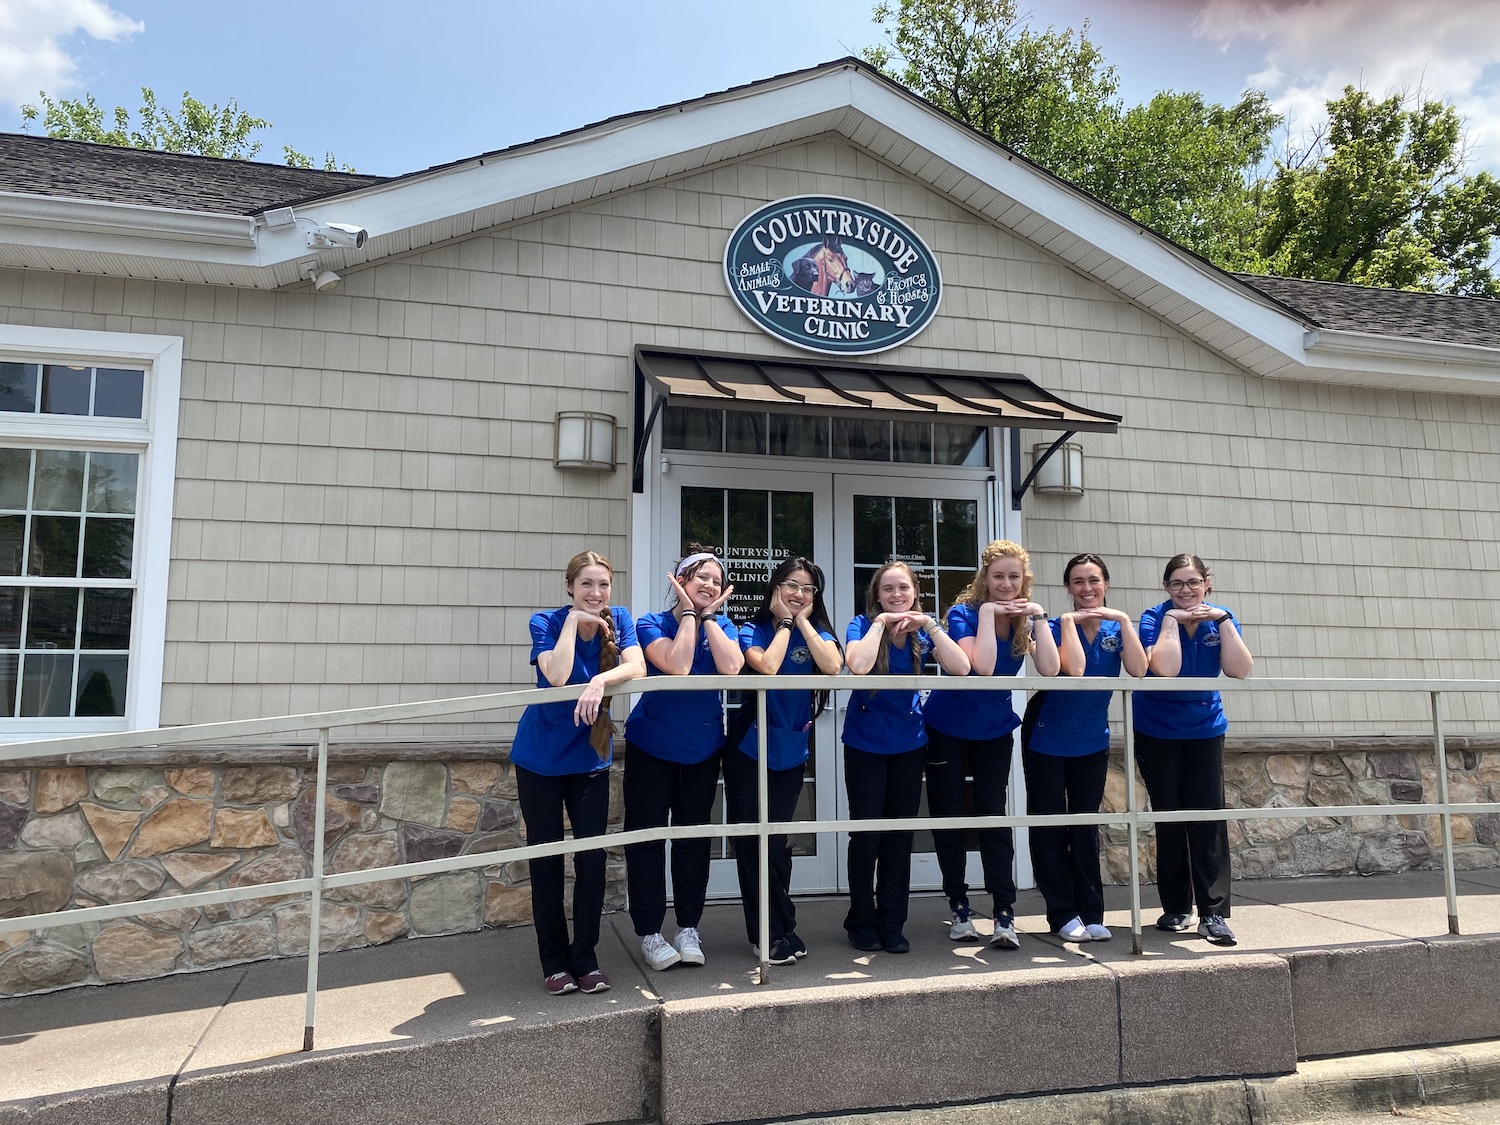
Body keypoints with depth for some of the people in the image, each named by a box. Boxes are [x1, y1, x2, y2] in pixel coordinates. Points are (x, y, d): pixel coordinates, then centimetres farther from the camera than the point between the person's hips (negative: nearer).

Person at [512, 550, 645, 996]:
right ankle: (555, 962, 18)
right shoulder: (546, 622, -12)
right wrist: (573, 620, -24)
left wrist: (600, 681, -38)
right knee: (547, 858, 5)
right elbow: (556, 676, -29)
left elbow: (637, 667, -21)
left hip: (590, 757, 2)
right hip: (540, 757, -2)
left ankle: (585, 958, 14)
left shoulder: (618, 620, -5)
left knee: (592, 856, 0)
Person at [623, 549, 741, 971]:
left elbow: (730, 667, -22)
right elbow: (676, 665, -29)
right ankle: (649, 933, 13)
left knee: (693, 838, 10)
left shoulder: (722, 626, -1)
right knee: (646, 837, 1)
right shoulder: (652, 624, -10)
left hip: (702, 749, 3)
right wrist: (689, 612, -19)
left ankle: (688, 928, 21)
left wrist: (708, 615, -17)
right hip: (651, 748, -3)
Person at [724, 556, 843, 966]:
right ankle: (779, 933, 16)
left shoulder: (816, 632, 2)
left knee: (777, 842, 10)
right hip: (748, 750, -2)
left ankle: (774, 933, 23)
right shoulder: (752, 631, -6)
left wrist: (802, 621, -13)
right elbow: (767, 666, -26)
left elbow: (832, 666, -19)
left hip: (790, 753, 2)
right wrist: (784, 623, -15)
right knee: (752, 843, 3)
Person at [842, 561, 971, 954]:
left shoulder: (924, 630, -1)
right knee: (866, 834, 2)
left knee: (900, 836, 7)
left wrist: (930, 625, -19)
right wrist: (881, 622, -23)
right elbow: (858, 665, -32)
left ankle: (892, 924, 20)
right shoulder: (863, 624, -10)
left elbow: (961, 668, -17)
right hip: (865, 745, -3)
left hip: (909, 745, 3)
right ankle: (861, 921, 19)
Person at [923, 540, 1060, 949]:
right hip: (947, 729, -2)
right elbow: (981, 666, -33)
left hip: (995, 731, 2)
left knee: (994, 817, -3)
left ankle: (1005, 914, 0)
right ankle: (958, 907, 19)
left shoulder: (1028, 618, -6)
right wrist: (988, 613, -29)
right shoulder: (964, 613, -17)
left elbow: (1049, 669, -22)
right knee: (948, 817, 5)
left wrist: (1038, 617, -23)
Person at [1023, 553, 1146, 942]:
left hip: (1092, 741, 3)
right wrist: (1070, 620, -24)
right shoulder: (1058, 627, -12)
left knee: (1086, 828, 8)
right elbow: (1074, 668, -31)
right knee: (1049, 829, 2)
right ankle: (1062, 914, 12)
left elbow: (1139, 671, -21)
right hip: (1047, 739, -3)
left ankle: (1091, 914, 15)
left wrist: (1123, 620, -21)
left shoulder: (1116, 628, -2)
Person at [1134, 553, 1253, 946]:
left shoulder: (1220, 619, -4)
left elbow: (1239, 671, -18)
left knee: (1209, 819, -5)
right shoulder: (1155, 618, -13)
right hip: (1157, 733, -2)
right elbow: (1164, 668, -30)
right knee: (1169, 821, 5)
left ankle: (1214, 913, -1)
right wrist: (1172, 620, -25)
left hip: (1205, 730, 2)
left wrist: (1223, 621, -22)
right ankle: (1176, 908, 17)